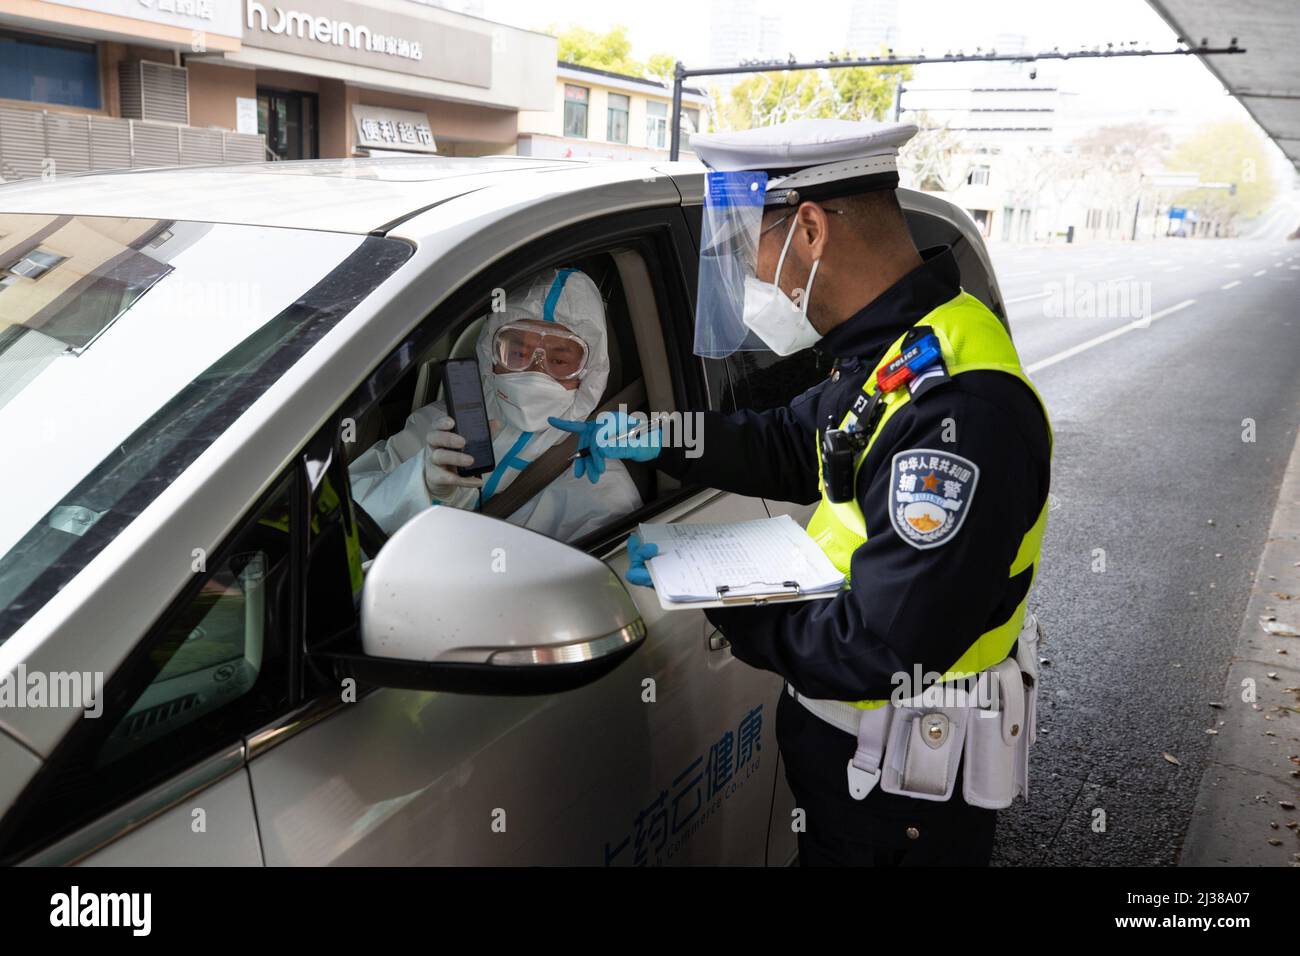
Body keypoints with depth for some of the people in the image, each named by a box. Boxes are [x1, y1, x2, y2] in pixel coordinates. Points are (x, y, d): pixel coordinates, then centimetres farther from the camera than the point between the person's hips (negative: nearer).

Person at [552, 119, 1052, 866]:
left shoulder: (954, 407, -33)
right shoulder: (896, 351, -1)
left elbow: (881, 652, -32)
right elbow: (788, 446, 11)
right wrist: (658, 438, -2)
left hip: (905, 783, -8)